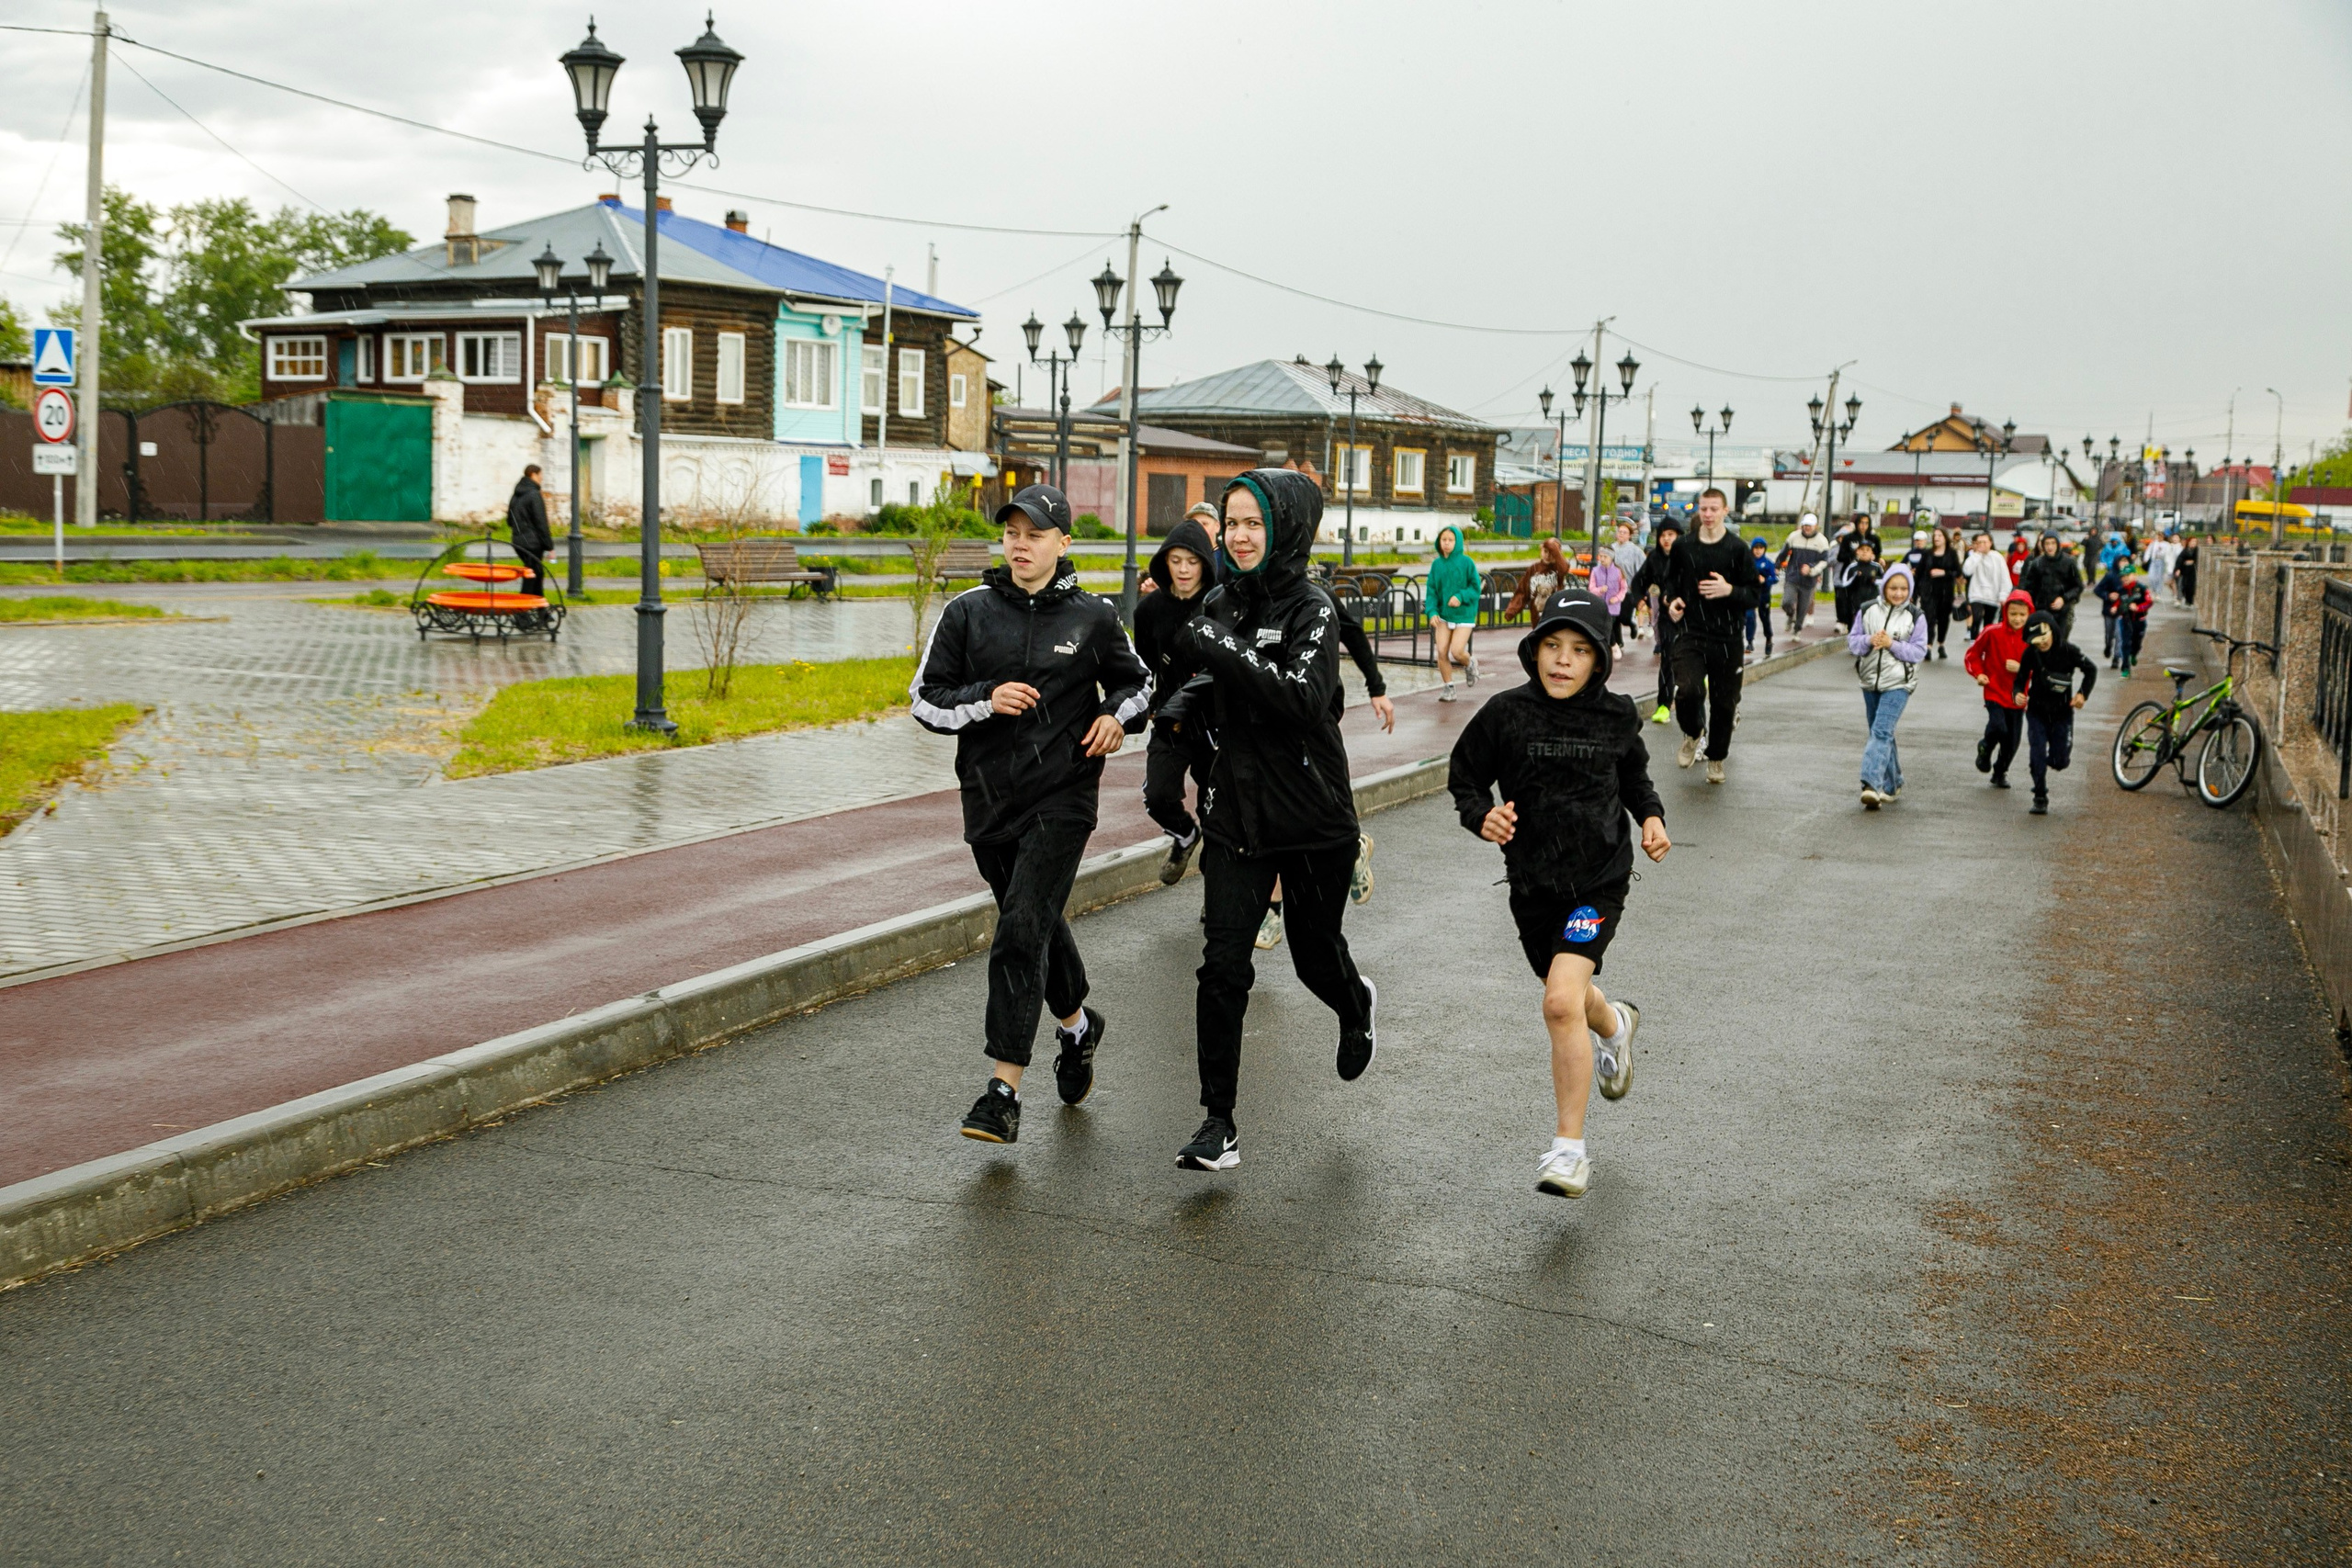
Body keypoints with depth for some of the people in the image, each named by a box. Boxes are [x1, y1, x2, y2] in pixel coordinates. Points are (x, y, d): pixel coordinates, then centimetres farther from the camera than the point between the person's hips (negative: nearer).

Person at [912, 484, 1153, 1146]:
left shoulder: (1092, 617, 0)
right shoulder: (968, 612, 2)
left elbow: (1136, 680, 16)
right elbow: (925, 699, 2)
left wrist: (1118, 715, -5)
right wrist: (986, 699, -14)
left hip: (1062, 798, -3)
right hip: (988, 797, 3)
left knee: (1022, 929, -15)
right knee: (1038, 923, 19)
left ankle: (1004, 1090, -13)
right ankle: (1078, 1024, 47)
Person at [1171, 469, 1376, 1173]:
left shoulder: (1312, 610, -12)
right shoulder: (1220, 603, 5)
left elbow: (1303, 700, -28)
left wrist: (1218, 653, -32)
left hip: (1314, 820, -4)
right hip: (1236, 816, 4)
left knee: (1315, 954, 14)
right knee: (1222, 967, -7)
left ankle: (1356, 1008, 51)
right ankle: (1219, 1125, -1)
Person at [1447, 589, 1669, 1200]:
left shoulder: (1616, 716, -4)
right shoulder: (1506, 714, -9)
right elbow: (1464, 778, 1)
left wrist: (1650, 817, -1)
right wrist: (1482, 816, -19)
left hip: (1600, 878, -2)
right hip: (1533, 880, 3)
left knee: (1561, 1002, -20)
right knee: (1569, 994, 24)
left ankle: (1569, 1150, -11)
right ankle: (1614, 1024, 62)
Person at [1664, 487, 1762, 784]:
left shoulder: (1738, 549, -1)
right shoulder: (1683, 548, 6)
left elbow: (1756, 595, 0)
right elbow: (1671, 582, 22)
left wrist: (1729, 591, -19)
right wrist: (1672, 601, 1)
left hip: (1726, 637, -1)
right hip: (1690, 634, 1)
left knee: (1724, 701, 6)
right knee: (1687, 691, -20)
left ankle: (1716, 759, 26)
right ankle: (1692, 734, 12)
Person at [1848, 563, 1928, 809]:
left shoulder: (1915, 616, -2)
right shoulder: (1867, 611, 4)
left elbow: (1919, 651, -4)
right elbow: (1852, 641, 5)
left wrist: (1892, 644, -18)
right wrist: (1869, 641, -15)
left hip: (1898, 683, -4)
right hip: (1870, 680, 4)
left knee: (1882, 731, -17)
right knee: (1881, 733, 13)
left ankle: (1872, 784, -24)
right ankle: (1892, 784, 27)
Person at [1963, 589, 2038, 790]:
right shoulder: (1992, 632, -9)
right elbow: (1972, 654, 4)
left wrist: (2021, 668, -15)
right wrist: (1978, 673, -9)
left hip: (2018, 696, 3)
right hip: (1995, 692, -3)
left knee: (2013, 740, 7)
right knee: (1998, 727, -23)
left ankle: (2000, 772, 32)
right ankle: (1985, 749, 11)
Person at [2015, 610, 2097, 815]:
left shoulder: (2068, 650, -14)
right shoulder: (2030, 653, -12)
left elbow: (2091, 670, 0)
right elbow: (2021, 677, -3)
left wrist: (2083, 694, -11)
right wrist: (2019, 693, -24)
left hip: (2062, 712, 0)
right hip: (2037, 711, 0)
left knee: (2060, 761, 2)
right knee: (2037, 756, -7)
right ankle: (2040, 798, 7)